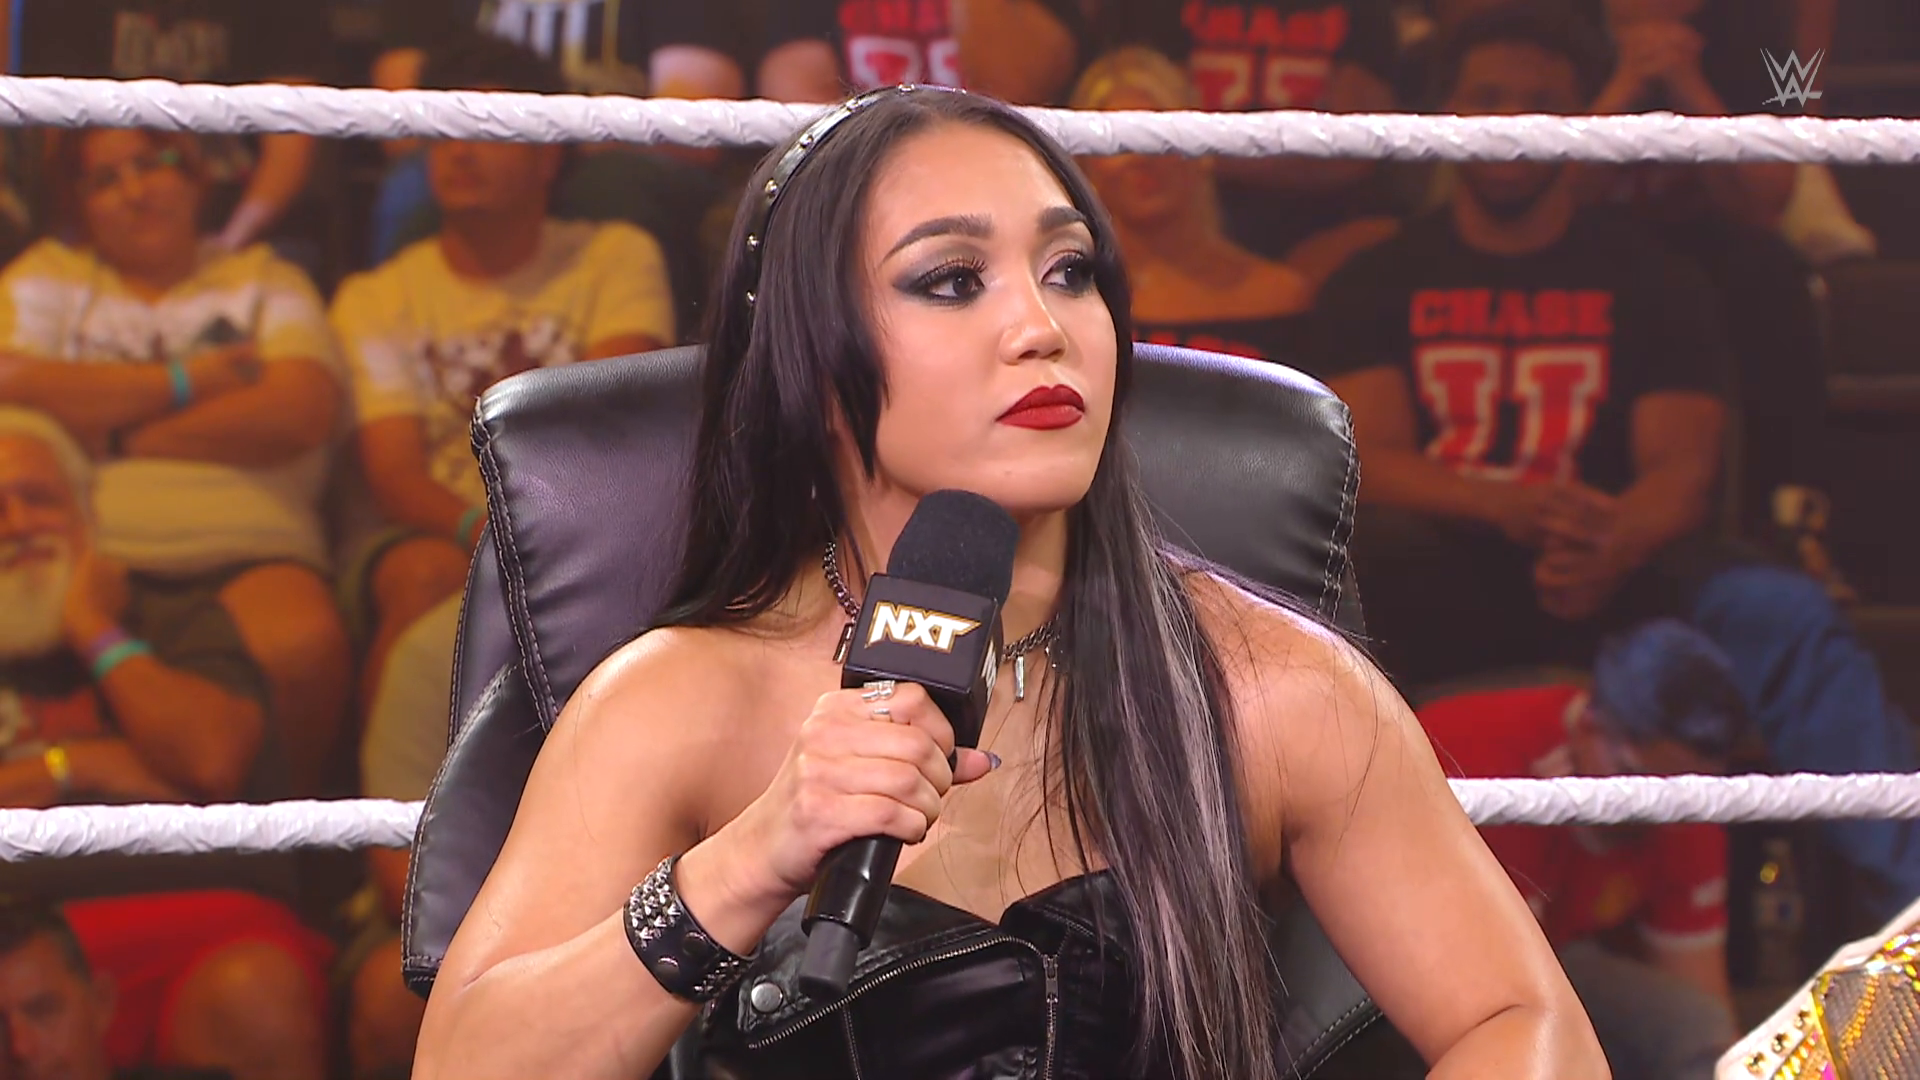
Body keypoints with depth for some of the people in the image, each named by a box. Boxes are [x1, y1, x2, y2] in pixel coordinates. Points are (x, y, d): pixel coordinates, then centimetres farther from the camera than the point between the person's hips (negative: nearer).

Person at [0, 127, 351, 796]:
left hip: (244, 549, 0)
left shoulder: (265, 281, 23)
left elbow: (303, 413, 2)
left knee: (303, 646, -37)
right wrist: (185, 382, 2)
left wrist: (116, 435, 2)